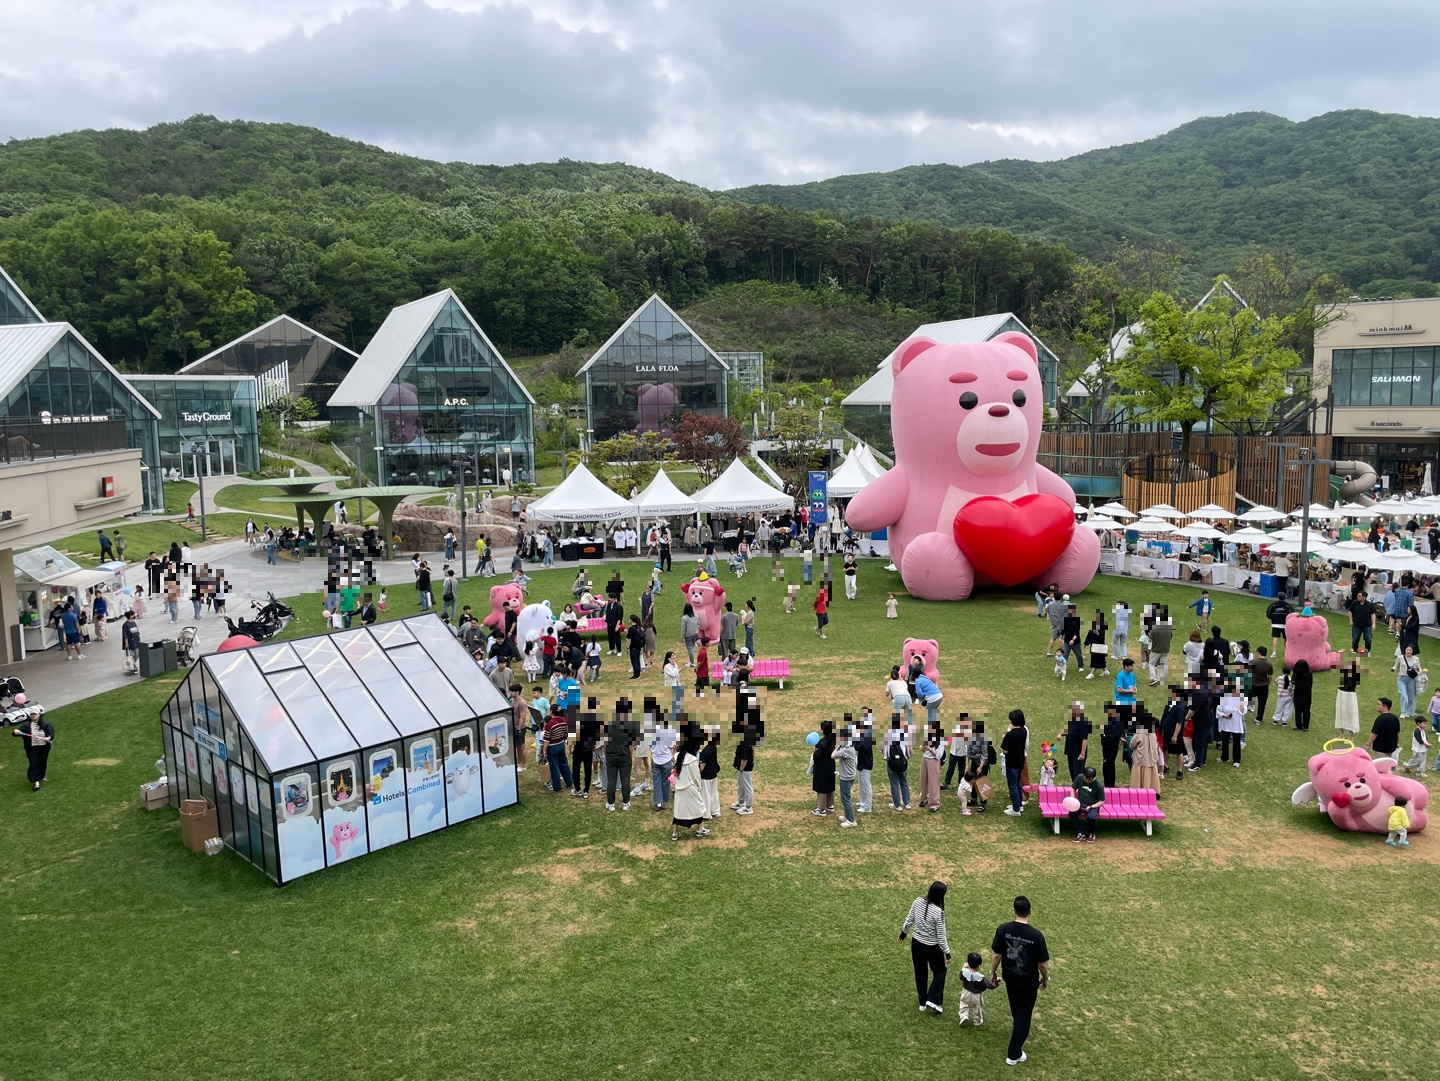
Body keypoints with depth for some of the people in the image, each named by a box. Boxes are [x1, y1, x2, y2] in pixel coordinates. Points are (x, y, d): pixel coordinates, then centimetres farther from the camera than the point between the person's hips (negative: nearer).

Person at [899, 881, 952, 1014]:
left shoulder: (917, 902, -14)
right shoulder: (938, 912, -28)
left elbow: (909, 921, 0)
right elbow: (941, 936, -19)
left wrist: (903, 933, 18)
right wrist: (947, 953, -7)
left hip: (916, 944, 5)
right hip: (932, 948, -5)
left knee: (920, 973, 22)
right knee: (939, 972, 21)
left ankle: (923, 1003, 33)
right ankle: (933, 1000, 13)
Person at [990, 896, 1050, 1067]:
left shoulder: (1003, 929, -19)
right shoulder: (1036, 936, -26)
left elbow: (996, 955, -10)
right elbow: (1043, 963, -17)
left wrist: (993, 973, 8)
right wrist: (1045, 979, 4)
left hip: (1009, 978, 3)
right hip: (1028, 982, -3)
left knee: (1016, 1010, 29)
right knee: (1024, 1014, 11)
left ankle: (1020, 1032, 57)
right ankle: (1014, 1054, 14)